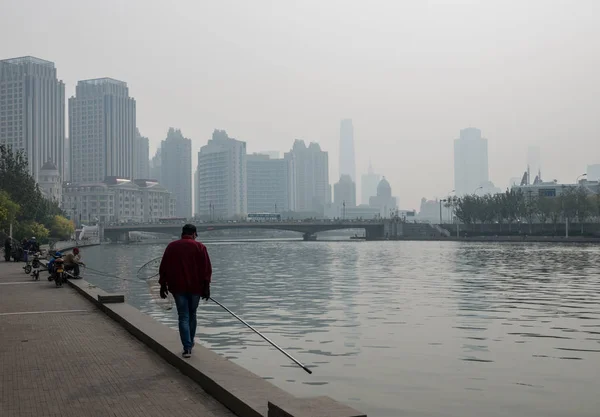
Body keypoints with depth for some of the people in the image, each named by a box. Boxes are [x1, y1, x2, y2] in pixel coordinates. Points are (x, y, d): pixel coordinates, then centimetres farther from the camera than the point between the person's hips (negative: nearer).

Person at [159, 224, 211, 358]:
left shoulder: (171, 247, 7)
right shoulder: (199, 247, 0)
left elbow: (163, 268, 8)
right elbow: (206, 268, -4)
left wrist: (163, 285, 12)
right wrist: (206, 287, -2)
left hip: (178, 288, 1)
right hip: (195, 287, 0)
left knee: (183, 317, 1)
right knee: (192, 315, 16)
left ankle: (187, 348, -10)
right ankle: (190, 343, 26)